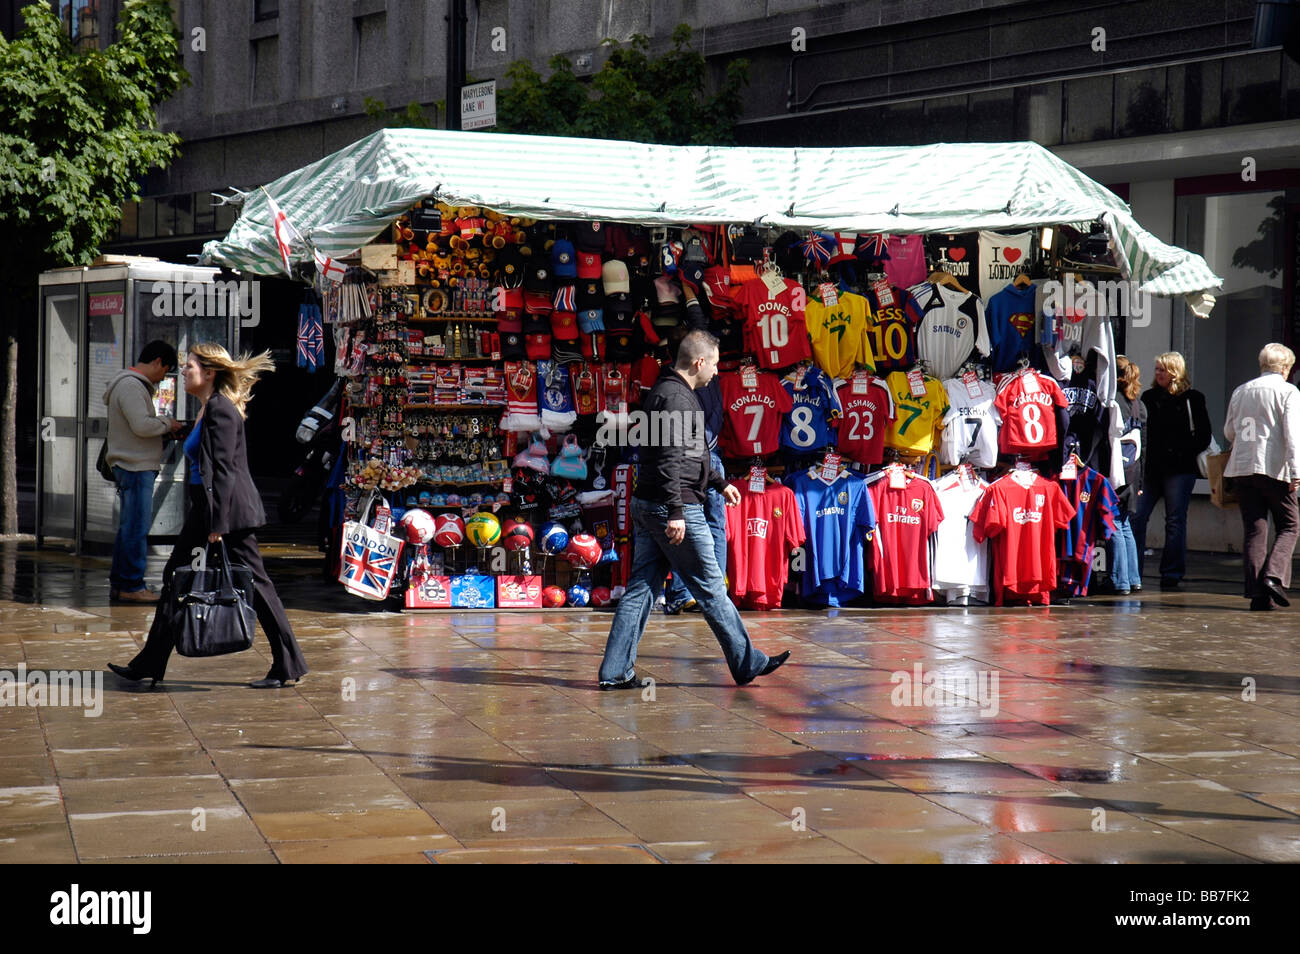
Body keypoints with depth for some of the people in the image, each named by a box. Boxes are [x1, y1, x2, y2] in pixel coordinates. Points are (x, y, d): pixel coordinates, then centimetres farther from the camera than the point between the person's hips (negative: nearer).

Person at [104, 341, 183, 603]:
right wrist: (167, 424, -7)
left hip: (136, 467, 11)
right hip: (135, 467, -11)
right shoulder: (130, 385, -14)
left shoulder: (135, 385, 20)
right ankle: (131, 586, -6)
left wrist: (164, 428, 13)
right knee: (137, 526, -8)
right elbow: (142, 425, -23)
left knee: (130, 526, 14)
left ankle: (119, 583, 19)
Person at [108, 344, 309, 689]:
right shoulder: (208, 409, 15)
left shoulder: (221, 409, -14)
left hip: (229, 508, -10)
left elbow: (223, 469, -19)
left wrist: (217, 524, -22)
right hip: (205, 508, 10)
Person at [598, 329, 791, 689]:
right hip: (674, 507, -10)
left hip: (646, 508, 10)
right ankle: (747, 664, 11)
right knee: (710, 588, 1)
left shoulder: (670, 391, 18)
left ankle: (615, 671, 5)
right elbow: (669, 460, -23)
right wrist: (675, 512, -25)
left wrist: (719, 483, 33)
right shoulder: (675, 397, -15)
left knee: (640, 588, 7)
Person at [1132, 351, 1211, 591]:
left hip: (1179, 469, -4)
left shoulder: (1192, 399, 2)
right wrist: (1143, 451, 4)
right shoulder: (1148, 397, 13)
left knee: (1175, 521, -1)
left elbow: (1203, 436, 2)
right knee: (1136, 517, -4)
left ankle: (1172, 575, 4)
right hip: (1151, 468, 4)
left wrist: (1181, 452, -8)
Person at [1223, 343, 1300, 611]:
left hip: (1242, 467, 4)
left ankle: (1256, 592, 0)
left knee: (1253, 529, 5)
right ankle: (1274, 576, -13)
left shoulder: (1241, 391, 13)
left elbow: (1229, 431, 19)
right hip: (1275, 468, -4)